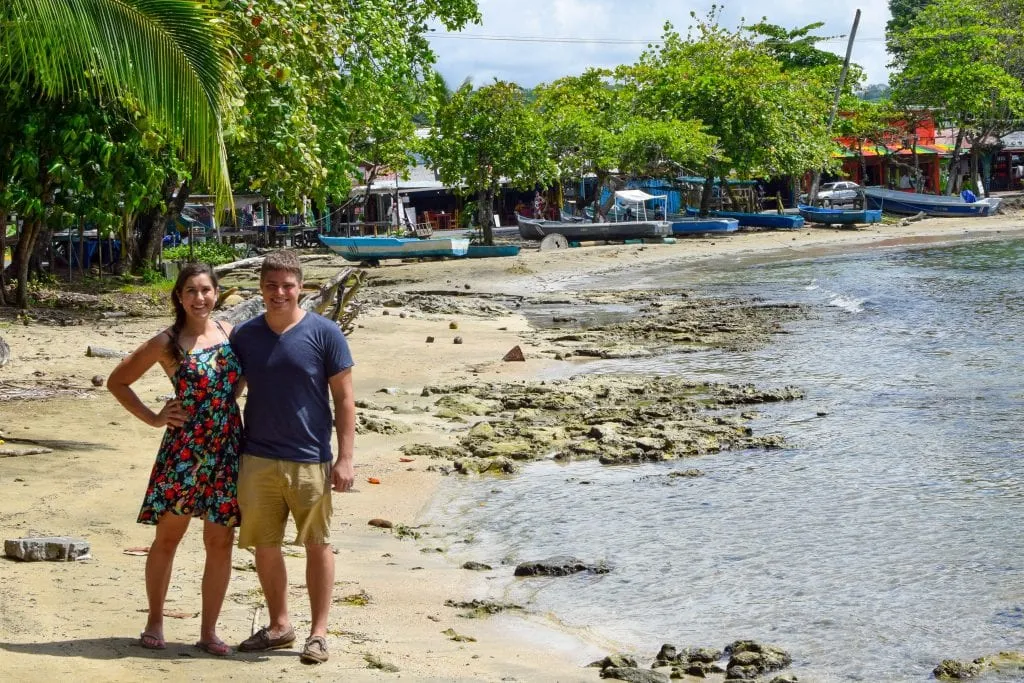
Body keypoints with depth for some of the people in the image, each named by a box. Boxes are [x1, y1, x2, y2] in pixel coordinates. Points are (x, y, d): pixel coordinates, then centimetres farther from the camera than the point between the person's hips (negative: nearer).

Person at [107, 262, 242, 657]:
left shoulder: (229, 332, 6)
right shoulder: (168, 343, -4)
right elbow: (117, 381, 2)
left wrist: (225, 398, 8)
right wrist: (153, 418, -3)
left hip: (228, 448, 3)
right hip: (183, 448, -3)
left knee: (220, 542, 4)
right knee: (168, 537, 4)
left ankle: (208, 631, 12)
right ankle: (155, 621, 19)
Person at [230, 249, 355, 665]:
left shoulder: (324, 334, -5)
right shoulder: (244, 335, 5)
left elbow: (344, 400, -4)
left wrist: (345, 459, -10)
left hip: (310, 460, -3)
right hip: (257, 460, 4)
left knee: (317, 544, 5)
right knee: (265, 546, 10)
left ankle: (318, 632, 14)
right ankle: (279, 626, 25)